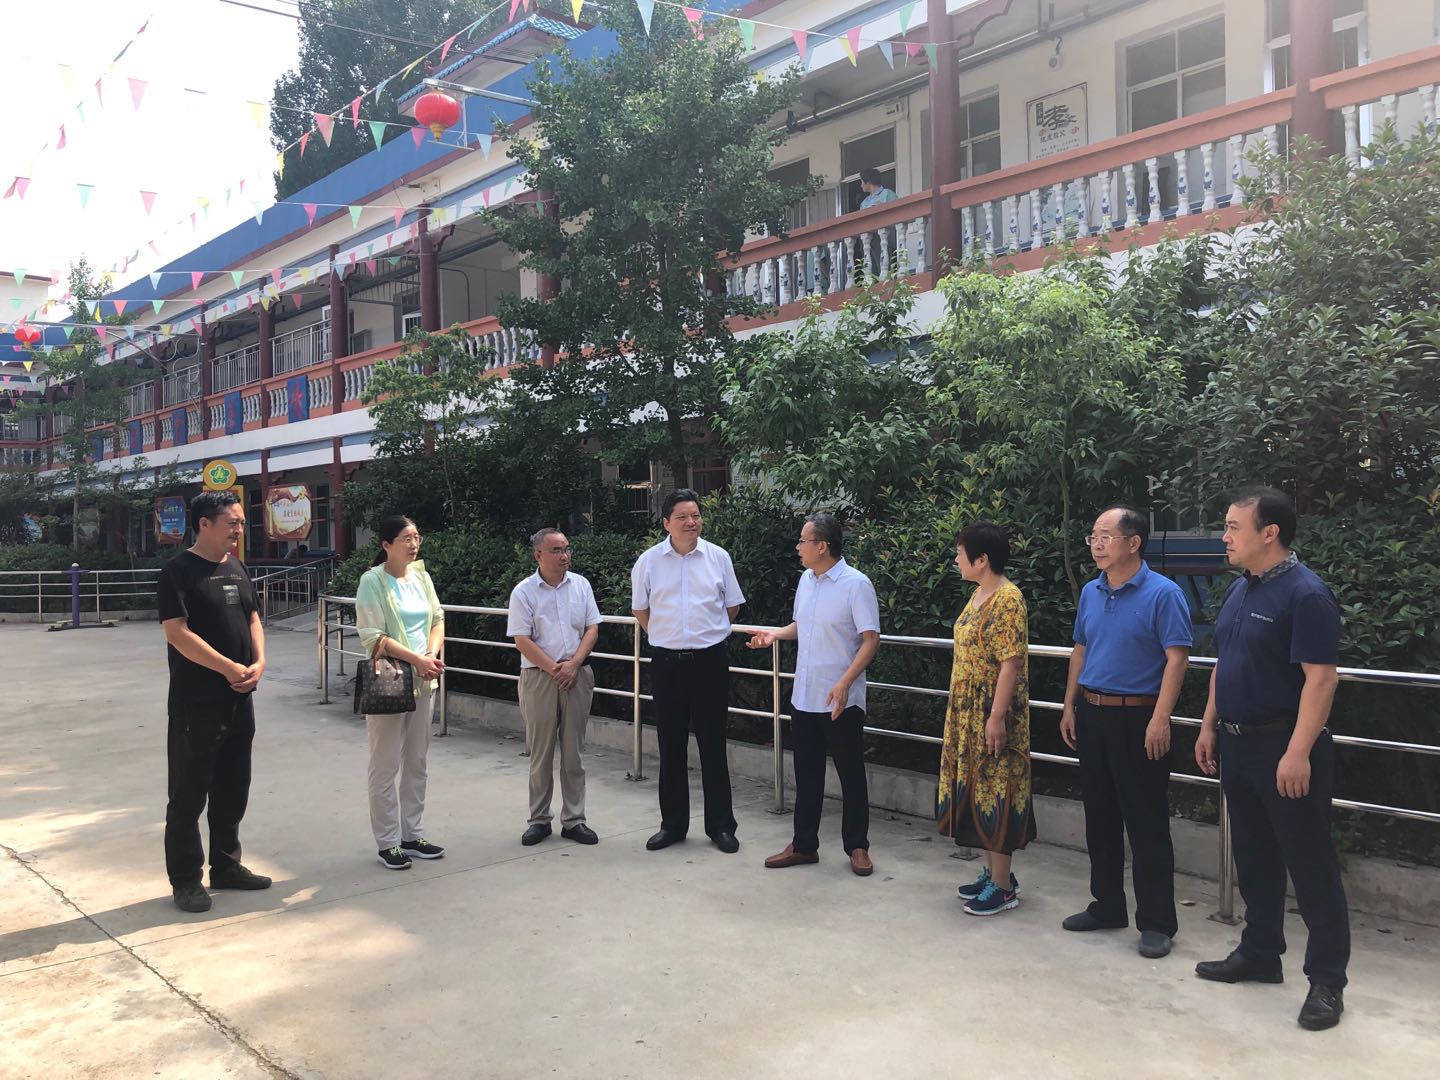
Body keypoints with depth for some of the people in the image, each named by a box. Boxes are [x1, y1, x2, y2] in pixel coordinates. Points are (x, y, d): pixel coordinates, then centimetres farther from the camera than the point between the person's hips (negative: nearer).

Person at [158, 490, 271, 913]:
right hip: (196, 702, -7)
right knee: (189, 793, 2)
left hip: (239, 699, 7)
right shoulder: (180, 570, -11)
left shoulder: (235, 567, 11)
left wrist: (259, 662, -3)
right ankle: (185, 881, 12)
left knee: (232, 788, 15)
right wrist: (230, 668, -18)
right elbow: (177, 632, -19)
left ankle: (226, 865, 28)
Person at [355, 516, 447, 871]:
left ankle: (413, 834, 22)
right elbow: (373, 636, -14)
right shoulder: (372, 581, -9)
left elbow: (437, 617, 10)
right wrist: (418, 659, -18)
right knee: (386, 764, 1)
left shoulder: (421, 577, 9)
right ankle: (387, 842, 10)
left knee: (417, 761, 12)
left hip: (424, 681, 6)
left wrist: (433, 654, -9)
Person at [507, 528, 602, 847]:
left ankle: (573, 820, 14)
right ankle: (539, 820, 15)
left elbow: (592, 629, 5)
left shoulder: (580, 585, 6)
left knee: (573, 751, 6)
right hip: (539, 677, -2)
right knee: (541, 752, 4)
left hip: (577, 675, 2)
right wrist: (554, 669, -12)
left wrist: (573, 665, -9)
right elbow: (522, 640, -7)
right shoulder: (524, 592, -3)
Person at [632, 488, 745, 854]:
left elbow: (732, 605, 11)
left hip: (710, 659, -1)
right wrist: (666, 635, 11)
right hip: (666, 660, 1)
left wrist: (707, 633, 10)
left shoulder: (718, 557, 0)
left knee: (713, 744, 5)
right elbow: (640, 610, 11)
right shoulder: (649, 560, -1)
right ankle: (673, 824, 22)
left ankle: (720, 825, 16)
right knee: (671, 746, 10)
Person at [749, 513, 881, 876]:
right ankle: (804, 845, 25)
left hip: (841, 700, -7)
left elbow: (871, 639, -17)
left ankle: (857, 847, 21)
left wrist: (845, 683, -25)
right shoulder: (806, 580, 8)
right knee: (807, 774, 14)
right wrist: (776, 634, 3)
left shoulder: (856, 584, -14)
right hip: (804, 696, 7)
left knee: (851, 775, 7)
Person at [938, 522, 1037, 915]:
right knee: (976, 789, 15)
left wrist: (997, 716, -23)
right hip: (968, 713, 10)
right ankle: (993, 871, 27)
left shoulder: (1007, 600, -18)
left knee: (995, 791, -2)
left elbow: (1011, 662, -21)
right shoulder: (979, 594, 11)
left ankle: (1003, 886, 9)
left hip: (993, 714, -10)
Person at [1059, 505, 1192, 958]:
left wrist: (1160, 719, -22)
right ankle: (1107, 905, 28)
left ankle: (1156, 923, 11)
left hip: (1137, 718, -7)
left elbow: (1176, 658, -15)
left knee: (1146, 823, 0)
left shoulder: (1162, 594, -11)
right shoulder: (1090, 593, 9)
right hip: (1091, 715, 7)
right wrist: (1070, 707, 12)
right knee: (1099, 817, 14)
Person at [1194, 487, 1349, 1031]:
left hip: (1285, 750, -9)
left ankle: (1327, 981, 14)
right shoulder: (1240, 590, 11)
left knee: (1310, 864, 2)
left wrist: (1299, 753, -24)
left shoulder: (1305, 594, -16)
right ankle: (1259, 954, 31)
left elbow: (1321, 678, -21)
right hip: (1238, 744, 9)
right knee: (1253, 858, 18)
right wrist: (1210, 726, 15)